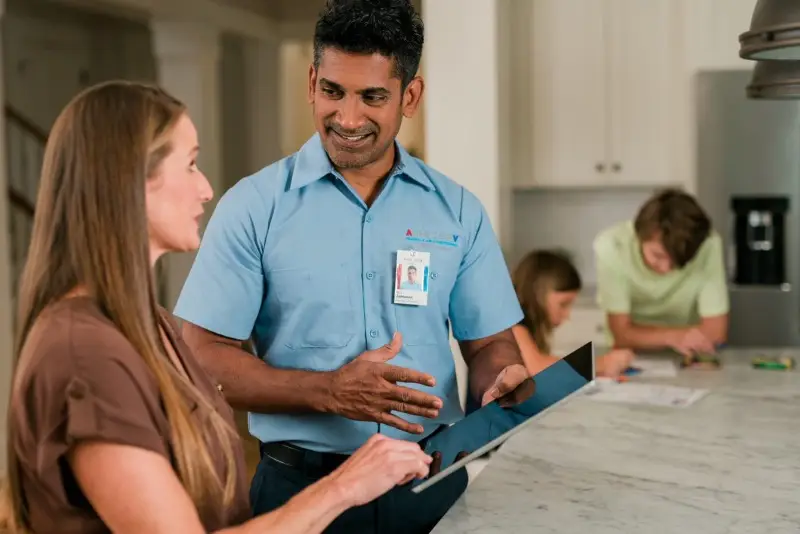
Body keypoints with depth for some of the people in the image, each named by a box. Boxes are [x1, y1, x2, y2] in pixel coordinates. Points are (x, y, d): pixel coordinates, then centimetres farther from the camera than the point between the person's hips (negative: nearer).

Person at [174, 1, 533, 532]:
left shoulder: (458, 210, 2)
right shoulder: (253, 206, -6)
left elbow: (489, 342, 6)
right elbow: (202, 355, -9)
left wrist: (505, 384, -16)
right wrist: (328, 391, -20)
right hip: (300, 486, -2)